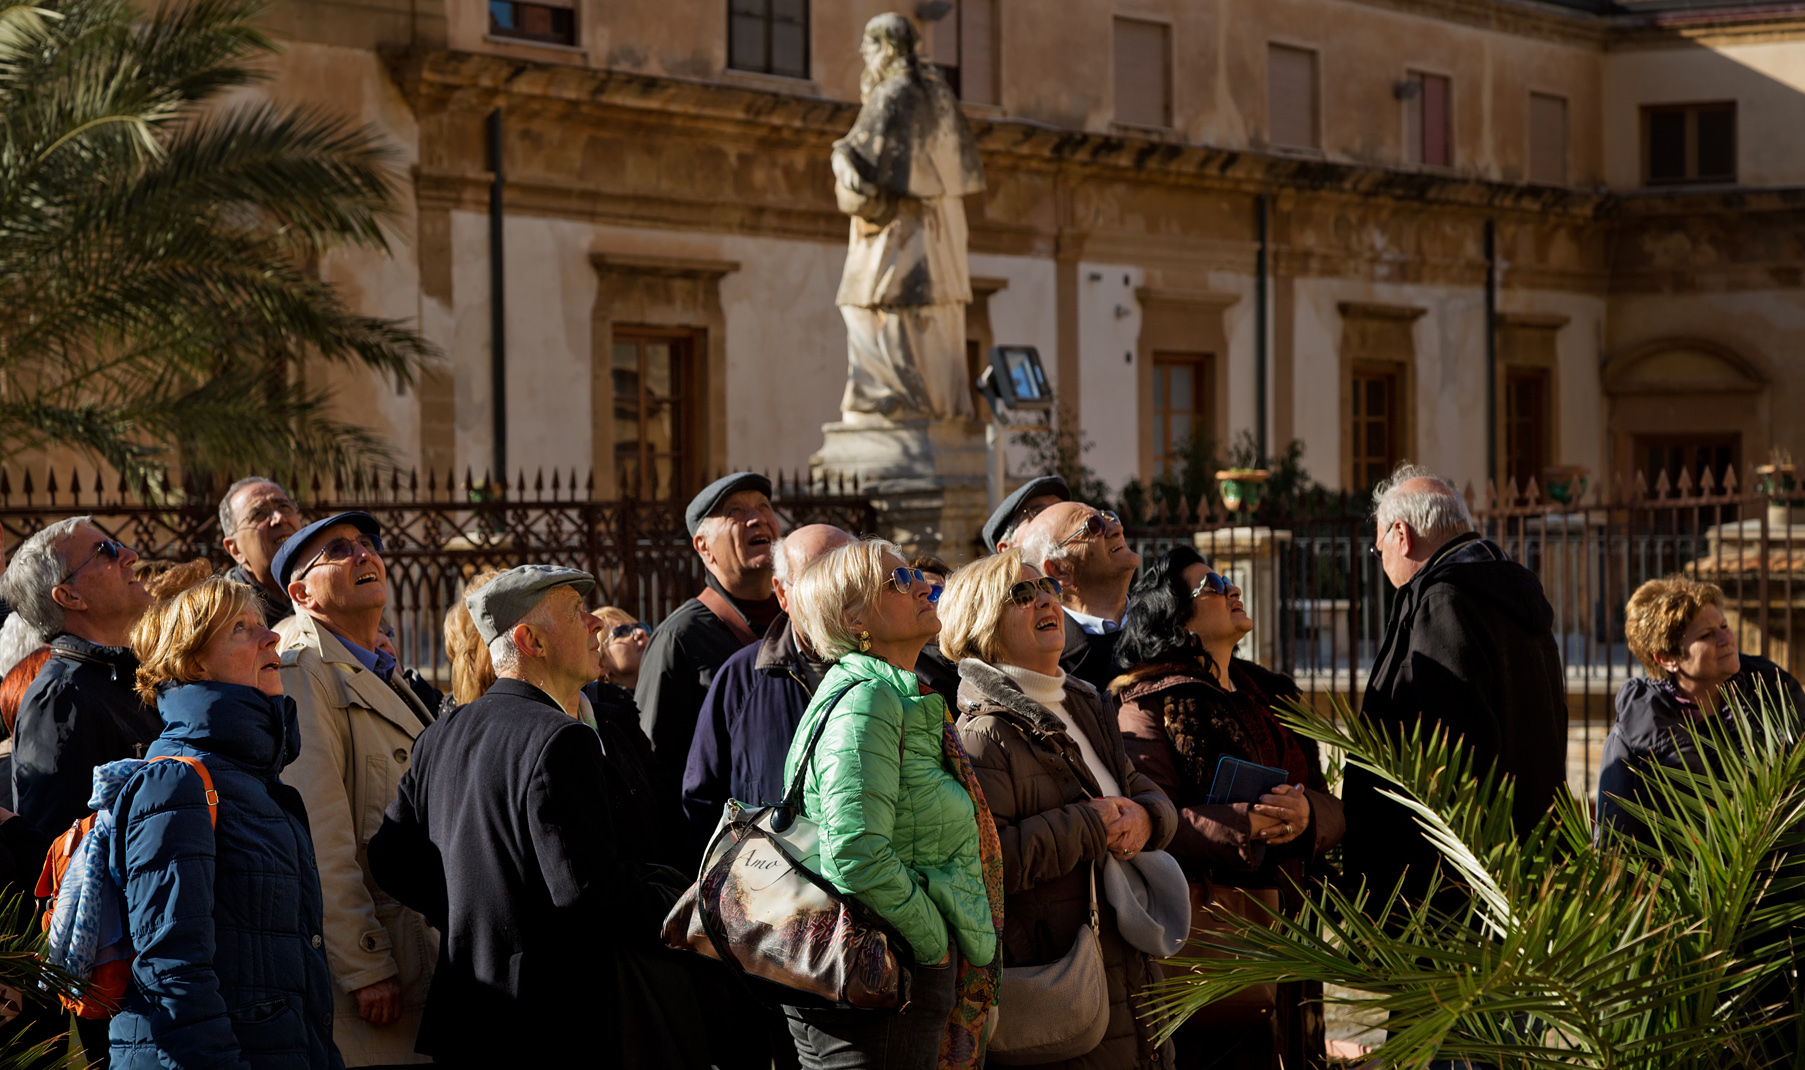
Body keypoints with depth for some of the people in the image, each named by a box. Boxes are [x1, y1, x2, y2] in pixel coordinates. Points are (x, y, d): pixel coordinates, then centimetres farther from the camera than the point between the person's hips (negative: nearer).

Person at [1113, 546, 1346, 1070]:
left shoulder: (1272, 694, 17)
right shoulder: (1149, 706, -4)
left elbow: (1331, 808, 13)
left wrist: (1306, 815, -11)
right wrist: (1246, 824, -25)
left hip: (1286, 925, 7)